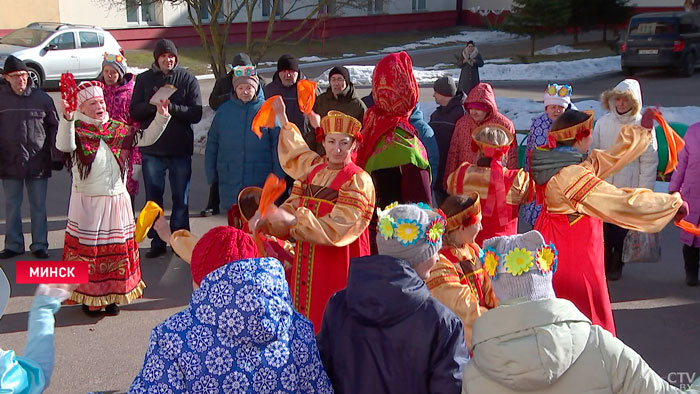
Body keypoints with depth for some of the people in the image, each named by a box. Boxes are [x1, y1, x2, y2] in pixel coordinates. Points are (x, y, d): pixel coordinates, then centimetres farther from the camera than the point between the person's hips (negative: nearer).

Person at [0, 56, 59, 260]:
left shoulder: (42, 98, -1)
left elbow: (54, 128, 6)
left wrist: (57, 157, 3)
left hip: (38, 163, -1)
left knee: (38, 206, 7)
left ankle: (39, 245, 18)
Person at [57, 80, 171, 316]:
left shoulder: (118, 129, 8)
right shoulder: (76, 129, -7)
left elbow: (146, 138, 7)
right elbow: (64, 146, -28)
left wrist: (161, 116, -6)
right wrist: (67, 119, -44)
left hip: (116, 201, 4)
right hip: (87, 202, -4)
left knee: (117, 249, 10)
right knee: (87, 250, 3)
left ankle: (112, 296, 23)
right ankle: (89, 298, 15)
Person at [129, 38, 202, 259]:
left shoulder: (188, 79, 0)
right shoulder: (144, 79, 4)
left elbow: (196, 114, -7)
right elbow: (134, 112, 0)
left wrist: (172, 107, -20)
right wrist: (153, 105, -18)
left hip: (181, 149, -1)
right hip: (152, 149, 1)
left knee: (181, 199, 8)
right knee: (153, 198, 8)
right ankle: (157, 242, 18)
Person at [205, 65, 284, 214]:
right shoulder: (224, 110, 7)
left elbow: (277, 146, 2)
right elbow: (212, 145, 11)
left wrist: (278, 176, -3)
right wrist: (211, 175, 6)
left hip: (260, 181, -2)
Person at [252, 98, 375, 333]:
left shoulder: (359, 181, -11)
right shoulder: (313, 171, 9)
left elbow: (336, 230, -21)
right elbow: (291, 208, 7)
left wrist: (292, 219, -27)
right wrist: (264, 222, -12)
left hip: (339, 264, -6)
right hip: (305, 265, 6)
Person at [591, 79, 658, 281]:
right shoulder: (603, 123, 3)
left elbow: (649, 161, -5)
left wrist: (644, 191, -8)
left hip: (628, 188, -2)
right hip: (603, 187, 2)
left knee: (622, 230, 6)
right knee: (603, 228, 4)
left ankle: (616, 266, 22)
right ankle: (603, 264, 18)